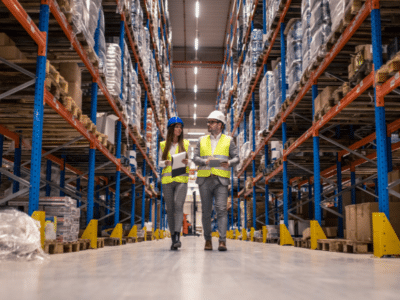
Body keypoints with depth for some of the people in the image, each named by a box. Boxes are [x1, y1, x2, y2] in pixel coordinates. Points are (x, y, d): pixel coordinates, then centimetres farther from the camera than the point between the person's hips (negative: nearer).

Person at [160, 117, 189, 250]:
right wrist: (165, 163, -11)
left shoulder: (185, 143, 8)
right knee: (170, 209, 3)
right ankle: (173, 238, 10)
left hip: (181, 179, -2)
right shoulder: (163, 144, 10)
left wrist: (186, 162, -13)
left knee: (178, 205, -18)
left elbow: (189, 162, 9)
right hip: (167, 179, 2)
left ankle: (177, 236, -23)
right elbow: (160, 163, 11)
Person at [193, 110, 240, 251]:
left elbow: (236, 158, 4)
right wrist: (205, 161, -16)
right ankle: (208, 240, 16)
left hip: (221, 180, -2)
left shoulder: (228, 141, 10)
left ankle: (222, 241, -16)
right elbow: (195, 158, 5)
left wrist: (229, 163, -18)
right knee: (206, 211, 4)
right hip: (204, 180, 2)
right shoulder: (202, 140, 14)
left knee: (221, 209, -13)